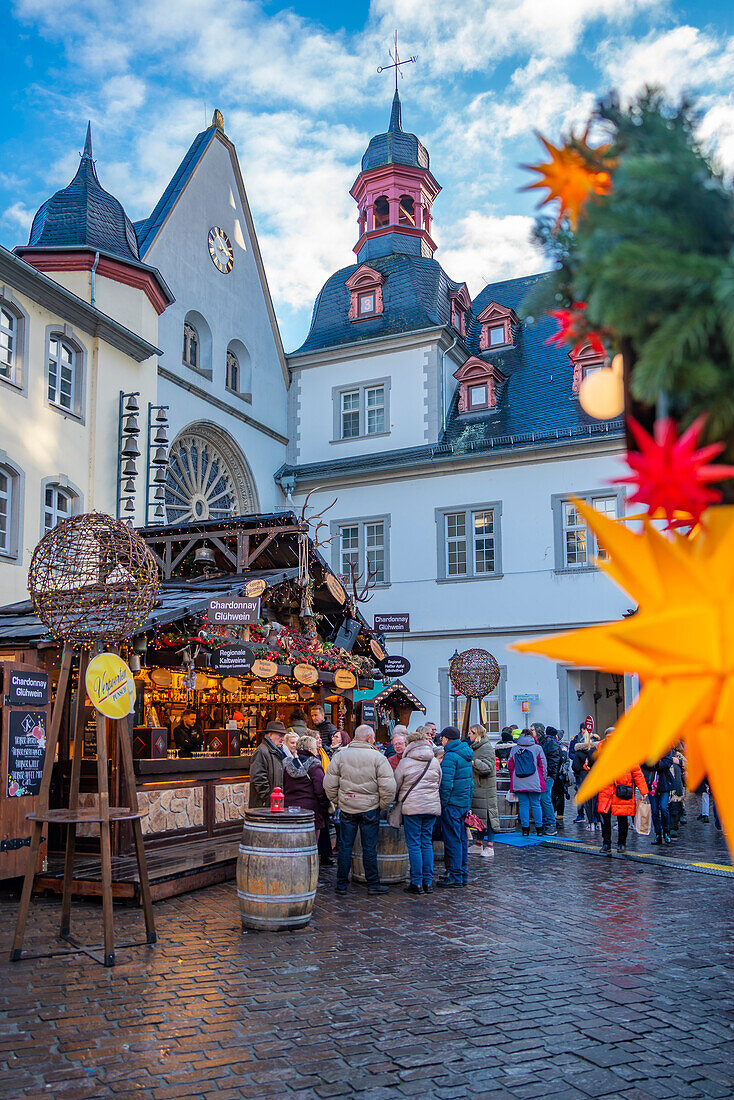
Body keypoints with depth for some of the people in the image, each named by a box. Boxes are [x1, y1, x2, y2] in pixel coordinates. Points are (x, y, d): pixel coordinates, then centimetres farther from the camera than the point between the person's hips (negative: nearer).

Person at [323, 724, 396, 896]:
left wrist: (336, 801, 13)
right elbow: (388, 786, -11)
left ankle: (341, 884, 15)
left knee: (345, 846, 9)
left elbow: (330, 784, 1)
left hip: (346, 808, 2)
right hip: (370, 808, -2)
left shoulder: (340, 756, 0)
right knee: (369, 847, 6)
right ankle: (373, 884, 13)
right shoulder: (377, 757, -8)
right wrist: (384, 805, 2)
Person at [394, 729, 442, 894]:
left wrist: (395, 799, 20)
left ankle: (417, 883, 3)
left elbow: (395, 786, 2)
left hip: (412, 807, -5)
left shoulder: (405, 762, -7)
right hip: (432, 806, 5)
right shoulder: (435, 762, 7)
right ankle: (428, 882, 12)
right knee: (427, 843, 11)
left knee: (414, 845, 2)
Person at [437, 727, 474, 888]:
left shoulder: (450, 757, -16)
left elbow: (446, 784, -22)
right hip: (465, 802, 9)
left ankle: (455, 877, 0)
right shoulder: (466, 755, 12)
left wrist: (442, 803, -14)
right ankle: (463, 874, 21)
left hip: (452, 802, -9)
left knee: (452, 840, -3)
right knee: (462, 839, 14)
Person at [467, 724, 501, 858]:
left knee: (487, 815, -6)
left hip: (486, 787, -9)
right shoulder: (476, 747, 17)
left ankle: (490, 847, -3)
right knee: (478, 815, 12)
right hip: (477, 787, 9)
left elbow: (488, 767, -23)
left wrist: (473, 762, -30)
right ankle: (479, 844, 19)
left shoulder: (486, 748, -12)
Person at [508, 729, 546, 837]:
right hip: (534, 782, -1)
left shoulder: (514, 749, 2)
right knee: (536, 804, 8)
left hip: (519, 782, 1)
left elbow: (509, 766, 7)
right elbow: (543, 765, 2)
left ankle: (525, 829, 6)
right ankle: (539, 829, 11)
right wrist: (542, 777, 15)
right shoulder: (537, 748, -2)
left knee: (523, 804, 6)